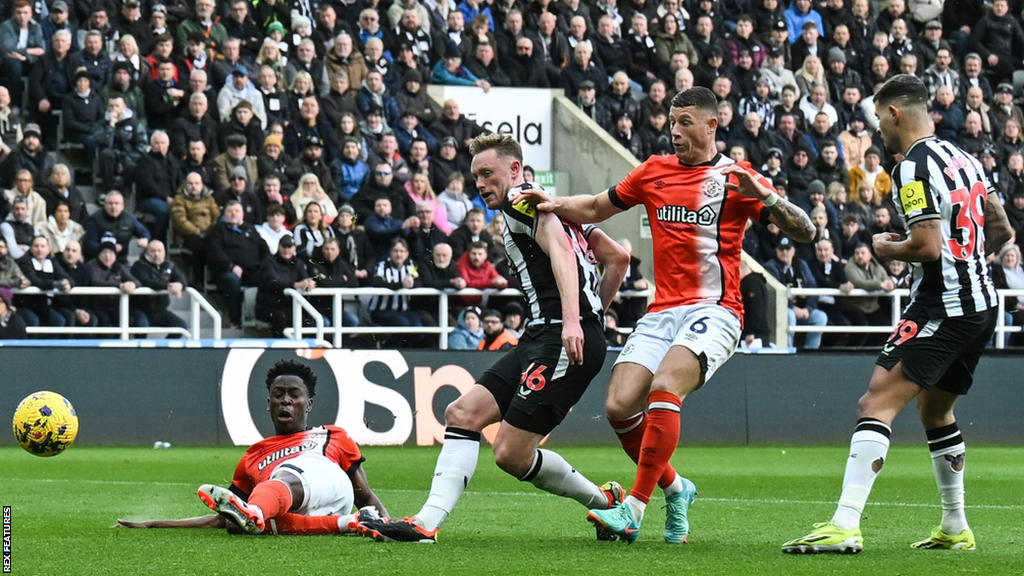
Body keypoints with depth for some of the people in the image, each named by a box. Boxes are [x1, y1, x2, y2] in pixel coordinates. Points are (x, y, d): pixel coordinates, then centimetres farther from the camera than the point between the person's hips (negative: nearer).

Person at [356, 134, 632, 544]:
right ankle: (428, 522, -8)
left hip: (563, 340, -10)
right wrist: (593, 314, 28)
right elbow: (618, 257, 27)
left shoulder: (522, 199, -4)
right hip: (541, 338, 10)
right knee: (463, 413, 1)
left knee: (511, 454, -10)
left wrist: (572, 321, -34)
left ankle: (606, 502, 7)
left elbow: (561, 250, -22)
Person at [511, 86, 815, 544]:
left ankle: (634, 507, -26)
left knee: (664, 388, -29)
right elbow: (596, 208, 26)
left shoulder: (735, 178, 1)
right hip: (662, 312, 5)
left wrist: (765, 197, -22)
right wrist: (553, 205, 6)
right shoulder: (654, 171, 14)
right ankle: (674, 489, 14)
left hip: (713, 310, -5)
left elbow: (803, 232, -4)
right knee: (619, 406, -11)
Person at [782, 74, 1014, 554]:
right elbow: (1001, 230, 19)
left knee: (877, 404, -15)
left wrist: (887, 250, -3)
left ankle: (845, 525, -28)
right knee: (935, 408, 25)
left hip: (941, 308, -9)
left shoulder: (914, 166, -14)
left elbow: (927, 246, -21)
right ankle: (955, 528, 32)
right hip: (981, 303, 9)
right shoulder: (963, 158, 13)